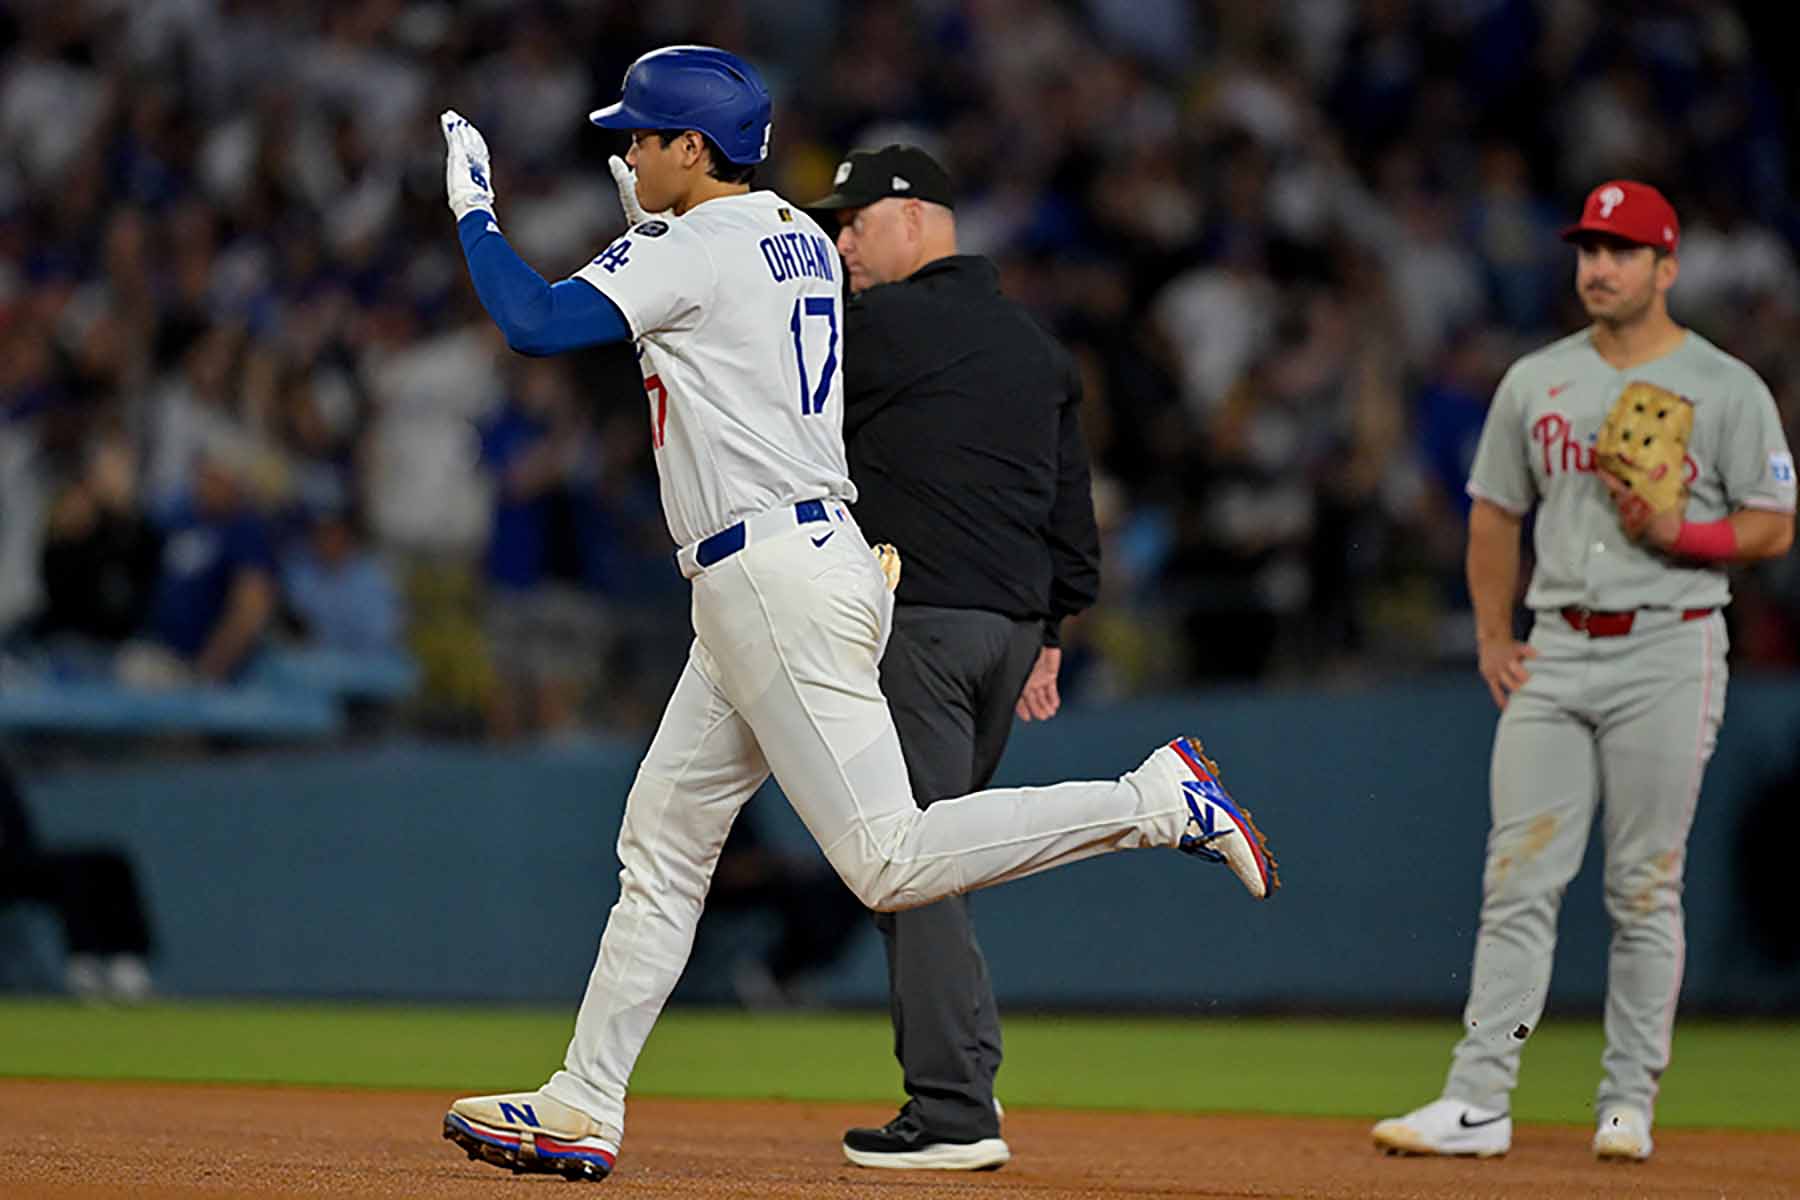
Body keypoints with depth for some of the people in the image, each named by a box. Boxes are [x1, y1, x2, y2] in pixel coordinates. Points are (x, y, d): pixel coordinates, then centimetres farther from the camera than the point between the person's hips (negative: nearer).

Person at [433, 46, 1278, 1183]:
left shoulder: (693, 250, -11)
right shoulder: (800, 238, 16)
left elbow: (535, 321, -18)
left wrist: (473, 208, -3)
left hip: (775, 574, -10)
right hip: (777, 582, 10)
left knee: (890, 860, -15)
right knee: (661, 843, 12)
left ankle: (1155, 799, -16)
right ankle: (581, 1110, 14)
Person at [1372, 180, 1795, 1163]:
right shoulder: (1535, 381, 12)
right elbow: (1494, 514, 18)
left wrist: (1678, 533, -17)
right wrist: (1492, 637, 9)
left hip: (1668, 649, -3)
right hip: (1554, 652, 4)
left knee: (1644, 889, -1)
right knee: (1518, 879, -3)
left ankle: (1628, 1104, 7)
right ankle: (1477, 1102, -6)